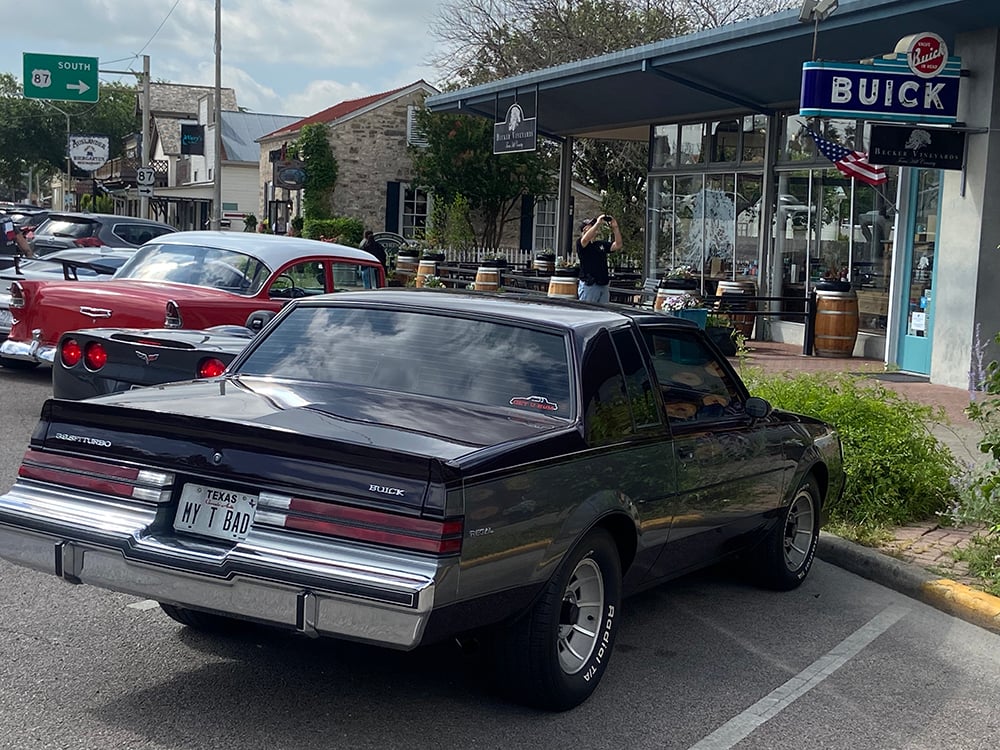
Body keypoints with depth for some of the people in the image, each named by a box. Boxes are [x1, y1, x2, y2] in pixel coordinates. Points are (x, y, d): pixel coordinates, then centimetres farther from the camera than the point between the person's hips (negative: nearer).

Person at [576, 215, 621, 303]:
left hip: (604, 286, 6)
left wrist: (615, 228, -5)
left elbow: (618, 245, 6)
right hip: (589, 285, -6)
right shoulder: (580, 243, -2)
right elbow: (585, 239, -25)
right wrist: (598, 223, -24)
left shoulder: (602, 244, 17)